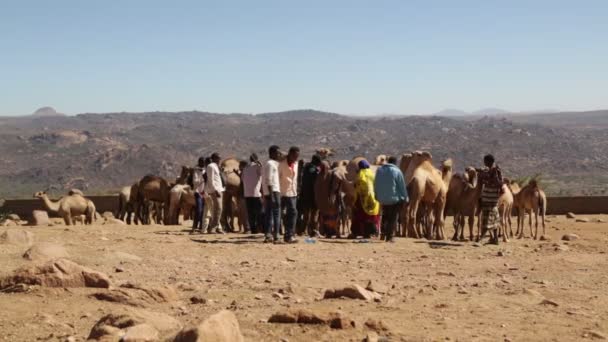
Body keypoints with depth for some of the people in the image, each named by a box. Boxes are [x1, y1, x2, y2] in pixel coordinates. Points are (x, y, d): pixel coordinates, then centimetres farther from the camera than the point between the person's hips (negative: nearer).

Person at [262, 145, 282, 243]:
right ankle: (276, 237, -11)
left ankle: (268, 235, 7)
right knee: (276, 215, -8)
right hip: (274, 191, -10)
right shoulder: (271, 164, -11)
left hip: (267, 193, 10)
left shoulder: (267, 164, 19)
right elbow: (269, 181, -18)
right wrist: (272, 195, -22)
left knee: (268, 214, 8)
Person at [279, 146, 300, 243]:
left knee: (289, 214, 10)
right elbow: (278, 178, -8)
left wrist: (296, 190, 16)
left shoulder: (295, 163, 12)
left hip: (293, 192, 7)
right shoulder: (282, 164, -9)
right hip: (285, 192, -7)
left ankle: (288, 235, 15)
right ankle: (290, 235, -15)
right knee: (293, 212, -15)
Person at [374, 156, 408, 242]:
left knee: (385, 217, 21)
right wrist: (405, 198, 3)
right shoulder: (397, 172, -10)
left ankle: (384, 233, 17)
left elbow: (376, 185, 9)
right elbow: (402, 186, -6)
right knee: (393, 218, 3)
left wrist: (377, 196, 17)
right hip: (395, 199, -4)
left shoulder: (379, 170, 5)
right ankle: (390, 236, 1)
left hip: (382, 199, 4)